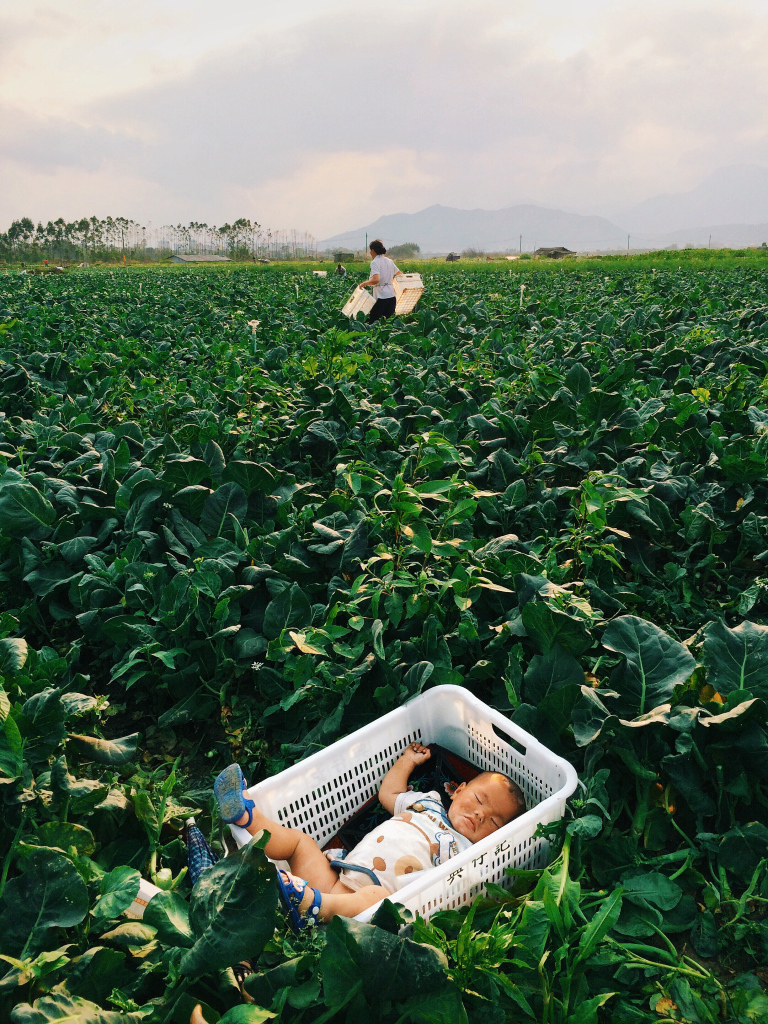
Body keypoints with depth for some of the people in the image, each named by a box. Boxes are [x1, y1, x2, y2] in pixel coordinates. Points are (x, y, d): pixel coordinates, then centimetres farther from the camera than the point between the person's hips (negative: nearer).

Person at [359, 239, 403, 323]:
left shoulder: (375, 262, -9)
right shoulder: (389, 261, 12)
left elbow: (375, 280, -24)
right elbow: (400, 274, 23)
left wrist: (364, 283, -9)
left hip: (381, 296, -7)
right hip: (391, 295, 7)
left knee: (373, 321, 1)